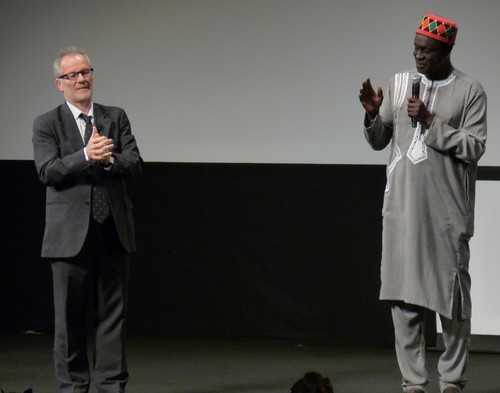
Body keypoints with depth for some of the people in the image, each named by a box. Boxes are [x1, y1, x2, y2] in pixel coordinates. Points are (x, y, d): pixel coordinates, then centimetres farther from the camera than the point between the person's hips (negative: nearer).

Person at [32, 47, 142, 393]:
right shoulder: (47, 125, 2)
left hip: (114, 233, 2)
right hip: (71, 234, -2)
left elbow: (135, 164, 0)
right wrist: (86, 156, -25)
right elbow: (48, 171, -12)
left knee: (113, 313, 5)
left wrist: (109, 159, -20)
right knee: (71, 316, 3)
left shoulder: (116, 118, 10)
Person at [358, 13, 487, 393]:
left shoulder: (469, 91, -2)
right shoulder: (400, 83, 9)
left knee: (452, 293, 2)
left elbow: (474, 147, -9)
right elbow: (378, 141, 14)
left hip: (447, 212, -3)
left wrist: (431, 121, -15)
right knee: (403, 294, 1)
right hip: (402, 209, 3)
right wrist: (373, 114, -6)